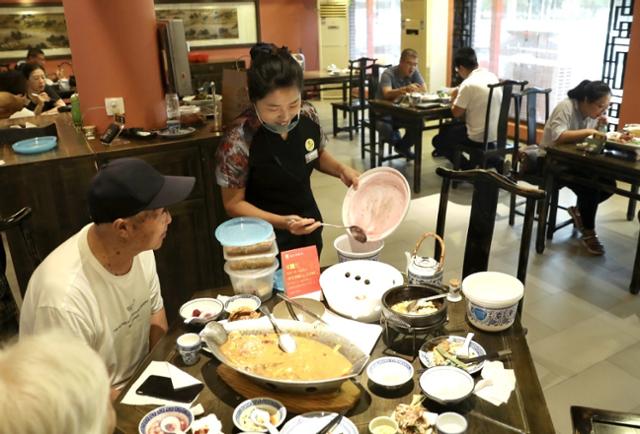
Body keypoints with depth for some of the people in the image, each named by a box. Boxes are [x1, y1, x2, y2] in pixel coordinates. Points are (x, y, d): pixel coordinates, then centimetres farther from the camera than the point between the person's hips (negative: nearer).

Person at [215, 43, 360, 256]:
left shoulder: (308, 115, -12)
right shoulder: (238, 140, -26)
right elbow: (234, 204, -16)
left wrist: (341, 170, -11)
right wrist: (281, 222, -30)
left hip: (309, 228, 5)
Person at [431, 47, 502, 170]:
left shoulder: (468, 84, -18)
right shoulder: (492, 76, 6)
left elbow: (456, 113, -10)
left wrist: (455, 98, 7)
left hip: (479, 137, -7)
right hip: (496, 133, 7)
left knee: (438, 140, 12)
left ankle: (469, 168, 6)